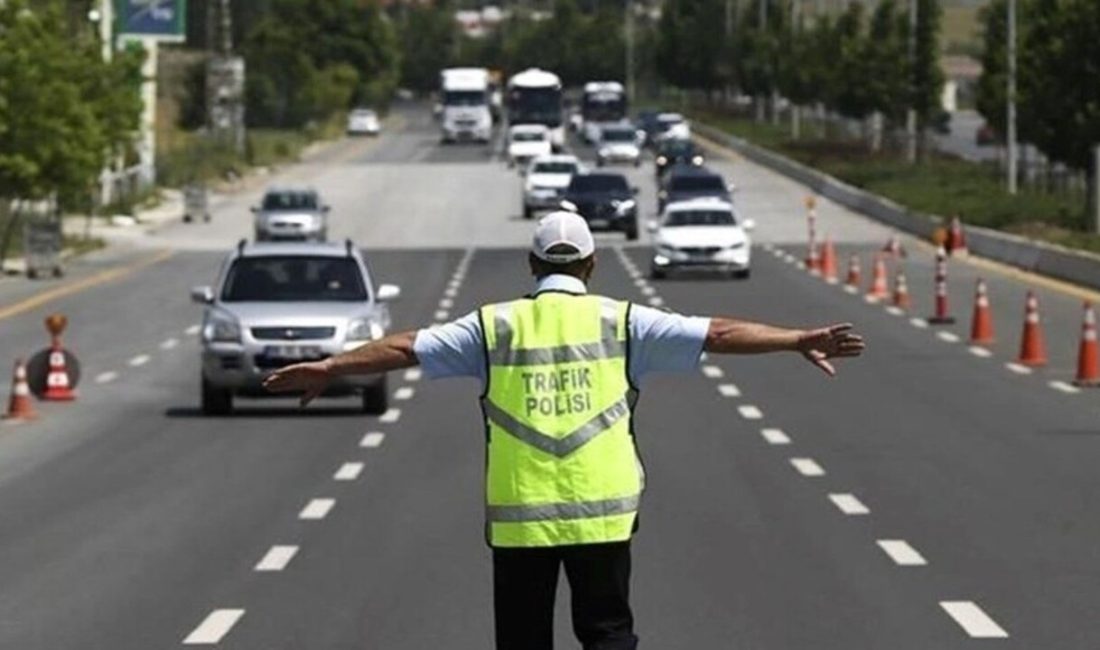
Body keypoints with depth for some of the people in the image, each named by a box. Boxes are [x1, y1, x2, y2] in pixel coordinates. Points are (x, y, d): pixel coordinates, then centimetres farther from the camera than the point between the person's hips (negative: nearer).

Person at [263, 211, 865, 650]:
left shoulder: (495, 325, 3)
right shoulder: (620, 322, 2)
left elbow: (406, 348, 5)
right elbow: (718, 334, 0)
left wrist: (327, 368, 14)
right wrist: (799, 340, 4)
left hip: (517, 517, 0)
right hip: (602, 512, 0)